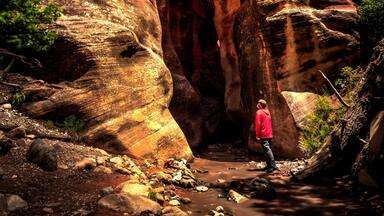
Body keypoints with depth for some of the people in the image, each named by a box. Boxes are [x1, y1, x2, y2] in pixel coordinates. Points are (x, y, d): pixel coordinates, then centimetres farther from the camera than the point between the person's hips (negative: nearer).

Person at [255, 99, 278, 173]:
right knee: (268, 149, 13)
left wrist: (257, 135, -10)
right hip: (269, 134, 8)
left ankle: (273, 165, -18)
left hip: (263, 135, -8)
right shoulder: (267, 112, 15)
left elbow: (258, 124, -13)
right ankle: (269, 165, 15)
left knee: (267, 150, -11)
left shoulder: (259, 112, -9)